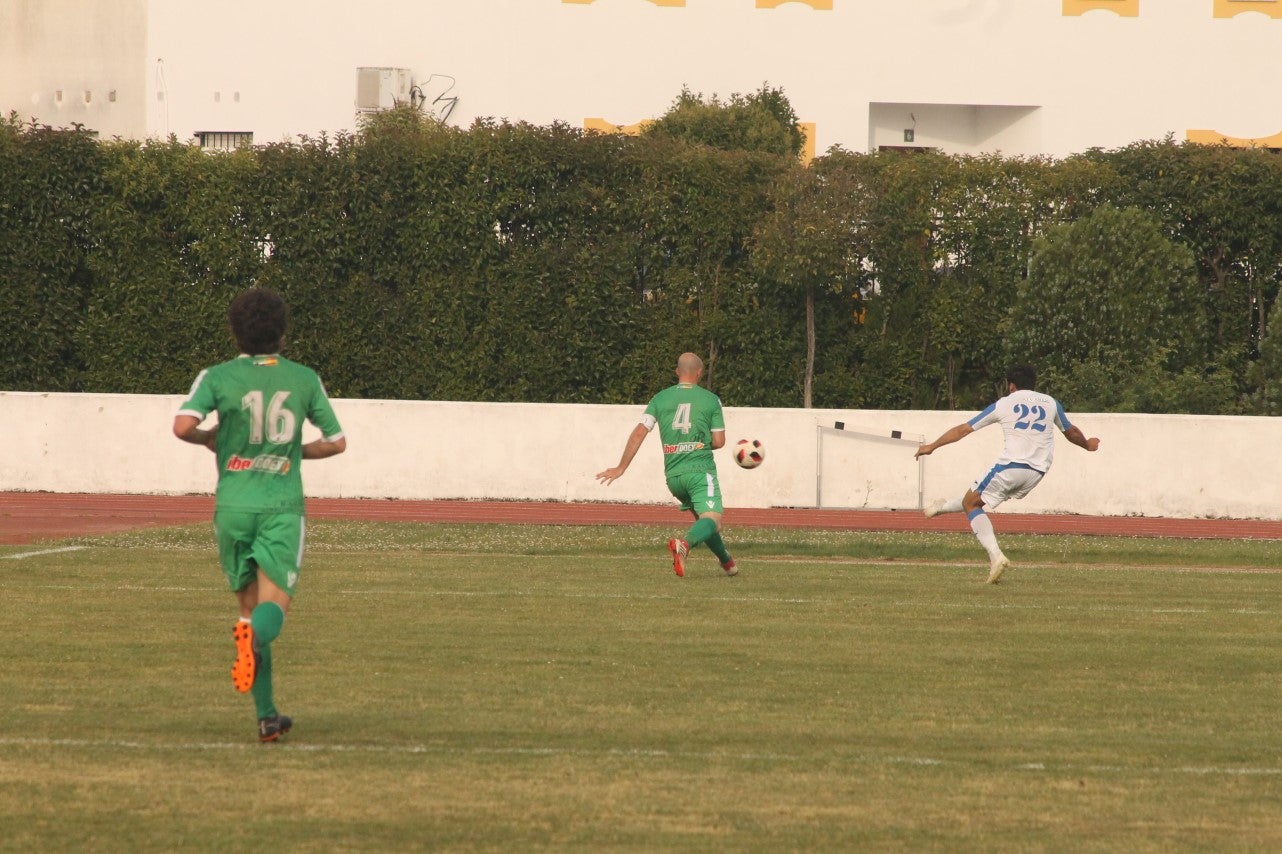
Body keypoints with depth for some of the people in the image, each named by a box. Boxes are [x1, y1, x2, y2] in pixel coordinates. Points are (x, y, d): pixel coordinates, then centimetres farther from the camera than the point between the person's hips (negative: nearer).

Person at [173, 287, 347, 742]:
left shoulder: (218, 377, 0)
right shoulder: (304, 379, 6)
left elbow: (183, 425, -15)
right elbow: (336, 442, 11)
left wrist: (210, 438, 6)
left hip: (233, 505, 1)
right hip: (282, 505, -1)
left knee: (250, 606, 12)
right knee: (274, 602, -8)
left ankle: (267, 716, 11)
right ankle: (256, 637, -46)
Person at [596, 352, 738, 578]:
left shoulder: (660, 398, 8)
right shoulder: (710, 399, 2)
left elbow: (639, 434, 0)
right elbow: (719, 441, 3)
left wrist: (621, 468, 3)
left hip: (673, 474, 4)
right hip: (700, 470, -4)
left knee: (701, 517, 24)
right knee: (712, 521, -15)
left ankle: (727, 562, 31)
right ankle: (684, 544, -44)